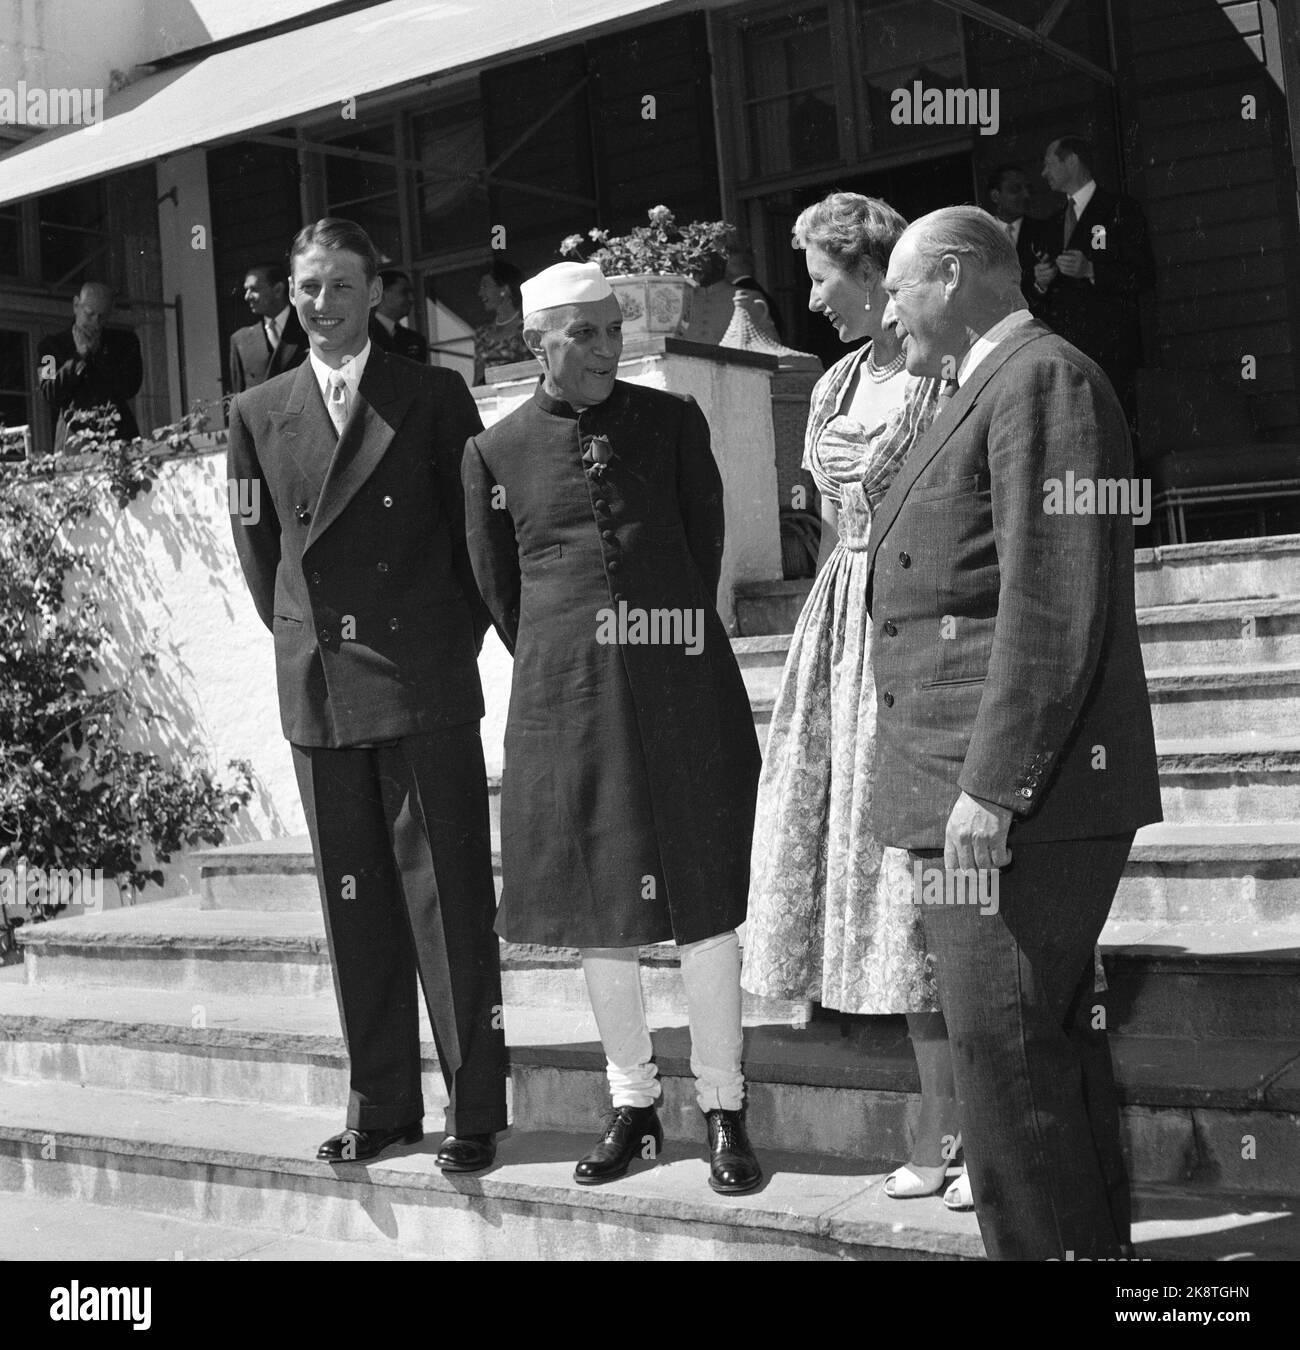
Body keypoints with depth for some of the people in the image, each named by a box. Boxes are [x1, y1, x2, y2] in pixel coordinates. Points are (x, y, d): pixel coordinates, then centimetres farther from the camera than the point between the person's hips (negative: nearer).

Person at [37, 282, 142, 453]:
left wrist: (98, 354, -3)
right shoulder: (52, 344, 10)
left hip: (119, 433, 1)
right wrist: (78, 357, -8)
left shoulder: (125, 341, 12)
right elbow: (50, 395, -1)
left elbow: (130, 389, 0)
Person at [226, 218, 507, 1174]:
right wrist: (301, 637, 10)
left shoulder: (434, 396, 2)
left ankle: (476, 1108, 6)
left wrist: (458, 640, 2)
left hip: (427, 683, -3)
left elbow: (476, 526, 4)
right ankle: (381, 1104, 19)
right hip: (318, 690, 3)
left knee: (450, 897, -2)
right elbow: (258, 546, 15)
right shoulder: (259, 413, 10)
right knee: (354, 904, 8)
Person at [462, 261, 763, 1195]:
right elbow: (499, 589, 12)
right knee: (595, 911, 7)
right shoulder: (496, 452, 5)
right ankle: (633, 1105, 21)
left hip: (681, 689, -1)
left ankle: (724, 1110, 12)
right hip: (564, 698, 1)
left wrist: (671, 649, 11)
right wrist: (559, 663, 11)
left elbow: (705, 549, 10)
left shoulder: (673, 422, 5)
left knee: (703, 903, 0)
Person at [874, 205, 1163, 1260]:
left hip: (1021, 792, -10)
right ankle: (1098, 1244, 27)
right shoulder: (984, 392, 22)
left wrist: (992, 787, -22)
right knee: (1053, 1042, 16)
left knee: (1006, 1055, -9)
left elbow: (1054, 601, -20)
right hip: (985, 786, 10)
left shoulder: (1043, 380, -10)